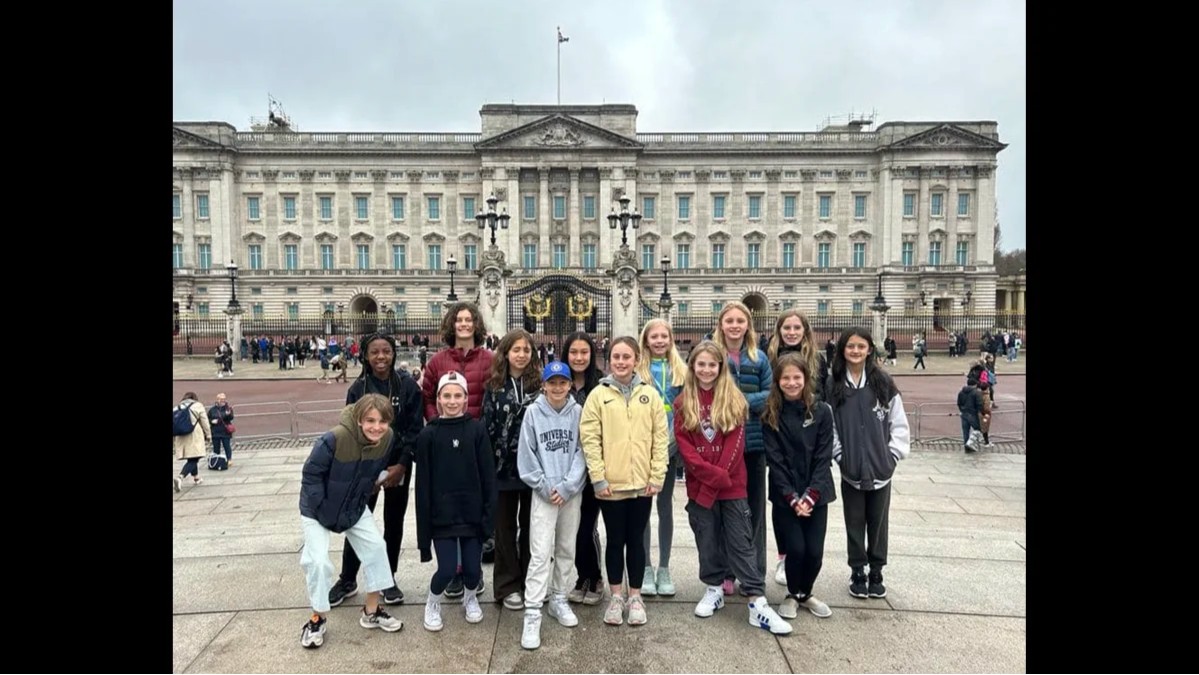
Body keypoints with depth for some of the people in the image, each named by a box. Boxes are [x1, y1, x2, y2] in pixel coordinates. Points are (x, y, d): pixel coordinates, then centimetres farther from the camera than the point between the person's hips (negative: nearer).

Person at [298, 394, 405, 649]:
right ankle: (319, 618, 15)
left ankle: (371, 611, 21)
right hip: (317, 508, -5)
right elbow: (311, 474, -25)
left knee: (376, 546, 3)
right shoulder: (335, 438, -37)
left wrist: (361, 500, 1)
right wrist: (323, 510, -20)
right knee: (318, 561, -11)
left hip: (355, 508, 5)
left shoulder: (386, 439, -19)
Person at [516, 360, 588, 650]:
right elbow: (526, 454, -4)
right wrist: (544, 485, -9)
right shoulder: (533, 412, -5)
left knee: (566, 549, 14)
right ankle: (532, 615, 0)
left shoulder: (578, 411, -2)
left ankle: (559, 600, 31)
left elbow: (582, 451, -4)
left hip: (572, 492, 2)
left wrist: (567, 486, -11)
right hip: (544, 492, -2)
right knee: (540, 553, -6)